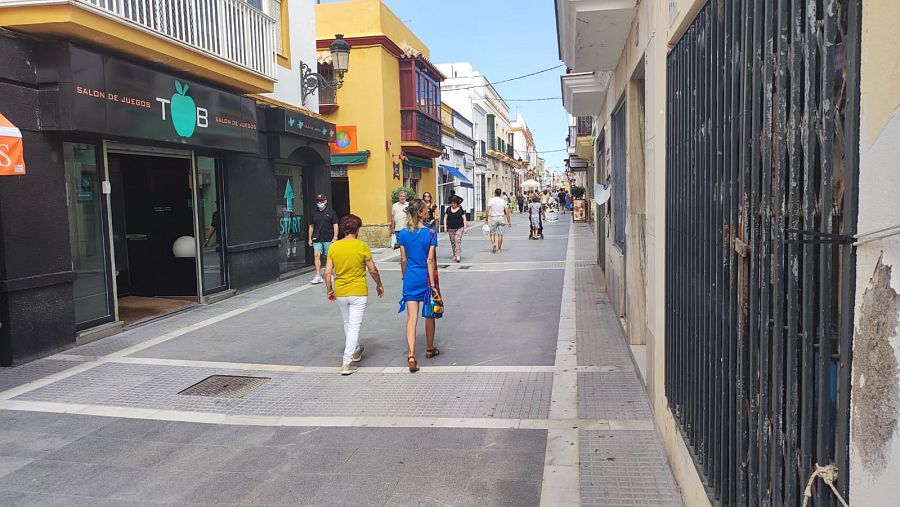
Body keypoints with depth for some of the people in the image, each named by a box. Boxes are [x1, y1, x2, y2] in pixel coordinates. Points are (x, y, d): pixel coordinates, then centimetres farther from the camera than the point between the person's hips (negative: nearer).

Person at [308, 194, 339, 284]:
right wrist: (310, 238, 12)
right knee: (316, 255, -9)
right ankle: (318, 276, -10)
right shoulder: (313, 213, 10)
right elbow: (311, 226, 15)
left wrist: (335, 237, -7)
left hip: (328, 239, -2)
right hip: (317, 239, 2)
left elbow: (335, 225, 0)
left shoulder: (331, 212, 1)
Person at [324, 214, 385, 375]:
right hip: (358, 292, -4)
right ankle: (346, 363, -4)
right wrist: (379, 284, 12)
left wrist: (329, 290, 13)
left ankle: (355, 351, 42)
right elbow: (372, 270, -4)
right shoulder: (362, 246, -11)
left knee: (348, 324, 22)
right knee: (354, 326, 0)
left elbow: (328, 272, -2)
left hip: (340, 293, 4)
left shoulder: (334, 247, -2)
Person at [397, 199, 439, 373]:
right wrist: (433, 283, -11)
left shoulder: (403, 234, -1)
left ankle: (412, 356, -13)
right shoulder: (430, 233, -11)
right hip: (427, 277, -2)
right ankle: (430, 349, 33)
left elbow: (403, 259, 4)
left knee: (411, 317, -1)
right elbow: (430, 260, -13)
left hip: (410, 278, 2)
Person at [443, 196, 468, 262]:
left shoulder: (460, 209, 1)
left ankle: (458, 255, -22)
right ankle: (454, 255, 17)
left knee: (458, 240, -17)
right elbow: (445, 218, 10)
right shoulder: (448, 209, 7)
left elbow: (464, 219, 4)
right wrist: (445, 227, 1)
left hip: (459, 228, -3)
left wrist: (465, 227, -3)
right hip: (451, 229, 3)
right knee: (453, 242, 5)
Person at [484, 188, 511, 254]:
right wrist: (509, 221, 5)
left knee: (492, 233, 9)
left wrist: (486, 219, -5)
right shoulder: (503, 201, 3)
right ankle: (499, 249, 9)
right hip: (501, 218, 2)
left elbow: (487, 210, -11)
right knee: (500, 234, 6)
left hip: (493, 218, -2)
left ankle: (493, 244, -15)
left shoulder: (491, 200, -4)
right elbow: (507, 212, 1)